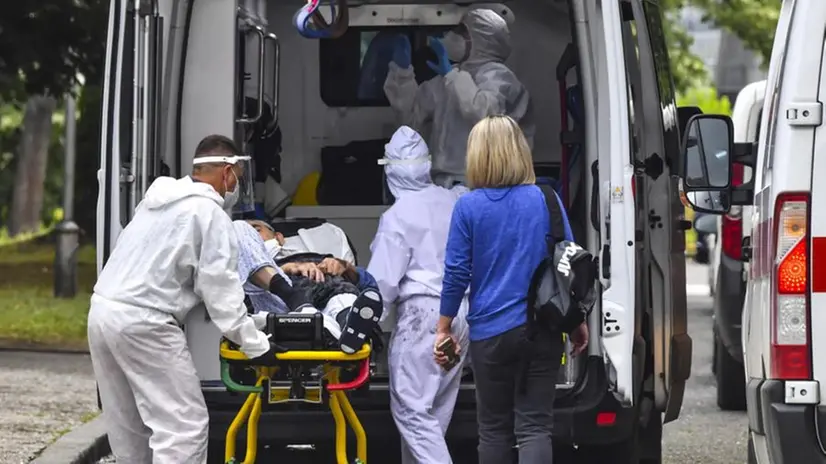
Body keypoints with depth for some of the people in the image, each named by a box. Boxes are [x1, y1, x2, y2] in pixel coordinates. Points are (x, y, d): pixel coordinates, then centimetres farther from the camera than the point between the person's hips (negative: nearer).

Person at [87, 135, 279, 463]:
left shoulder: (158, 199, 19)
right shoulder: (211, 214, -7)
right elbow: (220, 292, -10)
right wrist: (256, 346, -4)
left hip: (103, 310, 9)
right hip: (144, 323, -9)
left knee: (128, 428, 16)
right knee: (185, 425, -7)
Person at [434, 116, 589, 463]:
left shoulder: (468, 207, -6)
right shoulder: (545, 200, -1)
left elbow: (456, 273, -5)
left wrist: (444, 328, 6)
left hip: (489, 331, 0)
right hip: (541, 330, 1)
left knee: (494, 428, 12)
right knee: (535, 426, -3)